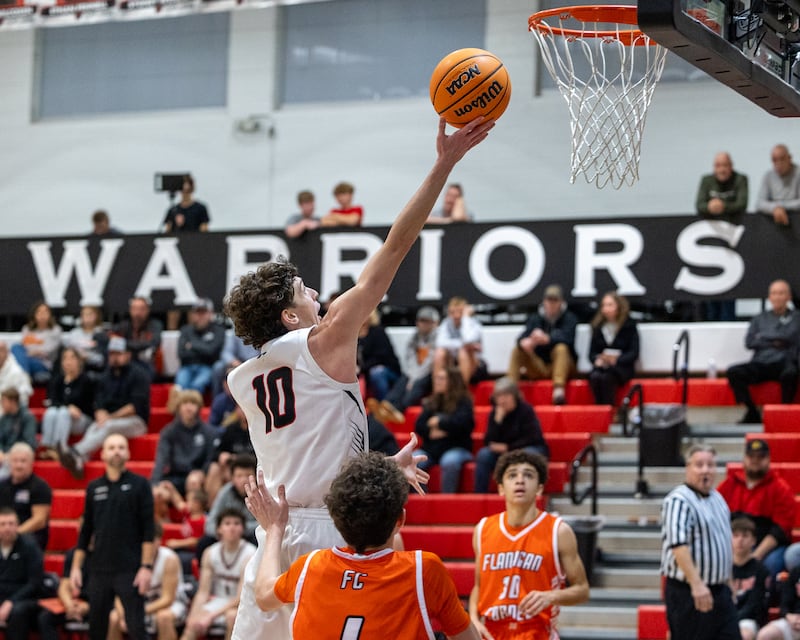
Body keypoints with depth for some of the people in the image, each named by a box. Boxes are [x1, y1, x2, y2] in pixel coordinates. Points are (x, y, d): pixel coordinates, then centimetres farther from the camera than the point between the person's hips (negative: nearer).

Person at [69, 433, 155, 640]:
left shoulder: (139, 485, 0)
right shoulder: (94, 488, 11)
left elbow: (148, 530, -5)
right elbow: (85, 531, 14)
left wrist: (147, 566, -13)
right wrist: (76, 567, 8)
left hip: (130, 569, -4)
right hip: (99, 569, 4)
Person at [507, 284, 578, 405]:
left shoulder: (569, 318, -3)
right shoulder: (536, 318, 7)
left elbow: (567, 337, -24)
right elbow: (524, 335, -11)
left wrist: (547, 339, -45)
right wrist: (524, 342, -38)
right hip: (539, 367, 3)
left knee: (561, 348, -33)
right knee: (517, 350, -15)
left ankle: (559, 390, -49)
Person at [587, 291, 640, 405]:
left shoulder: (629, 326, 4)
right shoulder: (598, 327, 14)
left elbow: (634, 353, -3)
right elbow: (592, 352, 11)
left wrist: (616, 360, -18)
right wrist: (597, 359, -13)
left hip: (622, 367, -3)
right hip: (601, 366, 3)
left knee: (607, 377, -36)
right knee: (594, 376, -34)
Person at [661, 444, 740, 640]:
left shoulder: (717, 499, 14)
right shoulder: (679, 501, -15)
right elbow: (678, 545, -27)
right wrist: (696, 584, -35)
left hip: (720, 592, 8)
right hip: (688, 595, -8)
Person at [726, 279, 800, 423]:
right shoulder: (760, 319, 22)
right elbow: (749, 342, 9)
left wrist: (764, 337, 5)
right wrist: (774, 342, -1)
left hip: (784, 363, -3)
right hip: (760, 364, 3)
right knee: (733, 372, -25)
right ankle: (752, 413, -16)